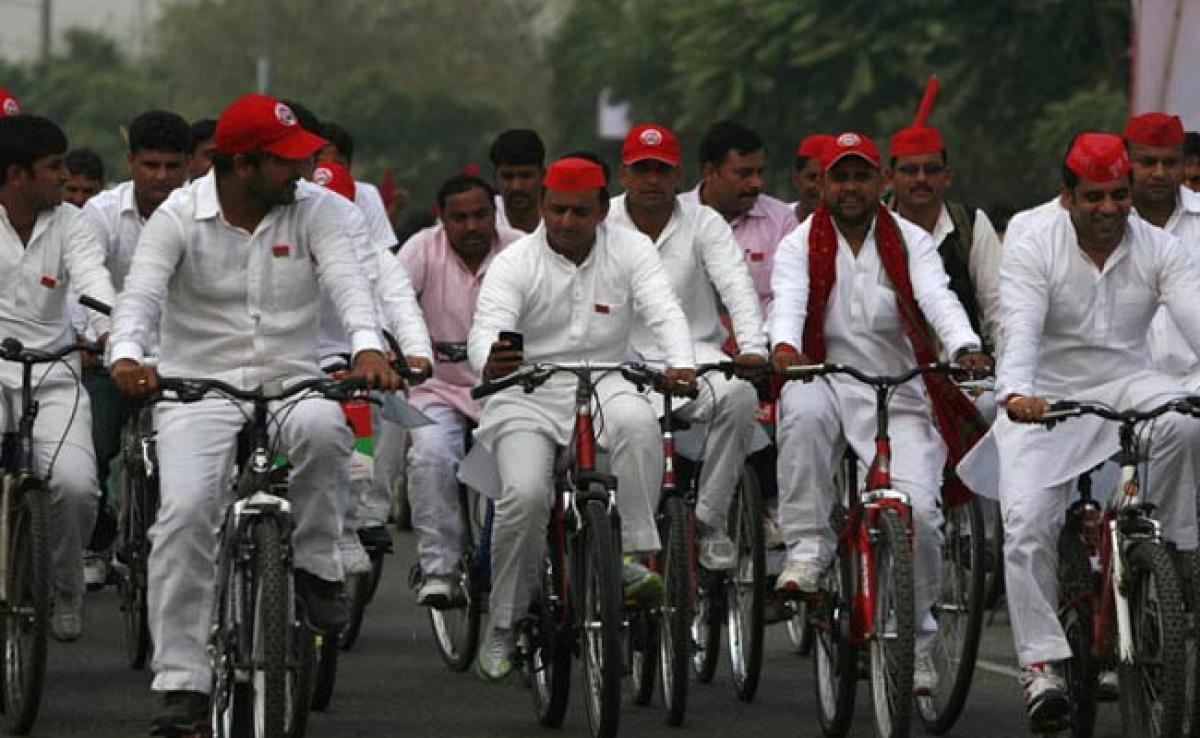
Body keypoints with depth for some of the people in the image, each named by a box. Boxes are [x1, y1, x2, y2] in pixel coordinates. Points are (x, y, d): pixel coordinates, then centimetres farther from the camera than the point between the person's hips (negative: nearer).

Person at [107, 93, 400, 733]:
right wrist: (126, 355, -40)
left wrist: (368, 346, -37)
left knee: (322, 427, -35)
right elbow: (141, 293, -17)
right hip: (198, 386, -1)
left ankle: (315, 565, -11)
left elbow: (346, 279, -15)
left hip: (289, 379, 1)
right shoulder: (178, 218, -4)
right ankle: (181, 683, -16)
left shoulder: (313, 209, 0)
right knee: (185, 512, -21)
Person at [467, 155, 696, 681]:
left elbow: (664, 311, -10)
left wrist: (680, 364, -32)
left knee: (637, 421, -35)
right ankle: (501, 628, -6)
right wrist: (490, 363, -44)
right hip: (528, 399, -1)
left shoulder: (629, 251, 3)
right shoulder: (515, 263, -3)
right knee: (525, 493, -24)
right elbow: (486, 329, -18)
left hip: (604, 387, 1)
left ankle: (633, 556, -27)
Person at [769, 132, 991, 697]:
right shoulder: (799, 246, 4)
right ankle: (807, 547, -26)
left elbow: (937, 298, -13)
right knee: (803, 409, -38)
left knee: (919, 511, -17)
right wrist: (784, 346, -40)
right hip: (827, 381, -1)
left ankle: (915, 641, 4)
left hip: (901, 396, 1)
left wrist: (965, 349, -34)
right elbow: (788, 301, -16)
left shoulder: (910, 242, 6)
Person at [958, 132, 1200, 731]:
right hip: (1048, 399, -1)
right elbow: (1021, 329, -23)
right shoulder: (1032, 251, -8)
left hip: (1125, 384, 1)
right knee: (1026, 521, -19)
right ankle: (1042, 664, -14)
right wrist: (1016, 392, -44)